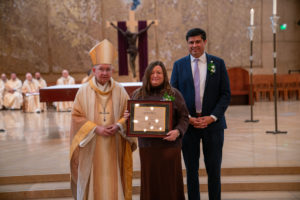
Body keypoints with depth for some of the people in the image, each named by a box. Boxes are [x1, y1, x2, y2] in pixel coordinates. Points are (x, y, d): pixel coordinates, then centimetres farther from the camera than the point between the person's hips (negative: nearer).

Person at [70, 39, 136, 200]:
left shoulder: (119, 90, 2)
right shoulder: (84, 90, -2)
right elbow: (77, 116, -3)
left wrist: (118, 126, -14)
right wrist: (96, 129, -15)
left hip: (114, 146, 1)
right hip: (91, 147, -1)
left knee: (112, 180, 6)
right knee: (92, 181, 5)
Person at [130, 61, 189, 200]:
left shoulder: (173, 94, 2)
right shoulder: (137, 94, 10)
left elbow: (184, 117, 1)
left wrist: (178, 131, -16)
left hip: (169, 146, -2)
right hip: (147, 146, 2)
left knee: (169, 182, 3)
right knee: (149, 182, 6)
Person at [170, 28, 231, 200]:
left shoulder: (218, 63, 4)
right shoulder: (179, 65, 5)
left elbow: (226, 94, 1)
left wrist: (212, 117, -10)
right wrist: (187, 118, -9)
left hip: (213, 123, 0)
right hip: (188, 124, 0)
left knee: (214, 169, 7)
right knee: (191, 170, 8)